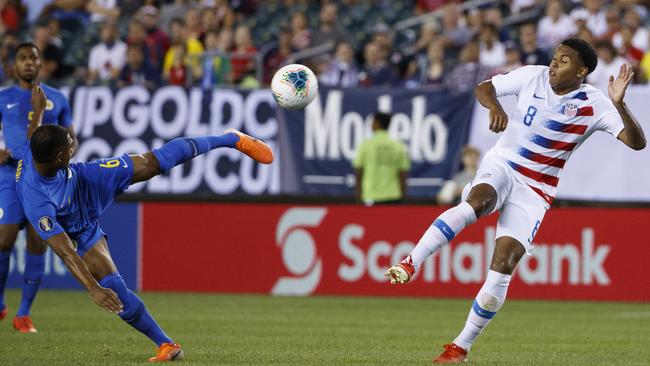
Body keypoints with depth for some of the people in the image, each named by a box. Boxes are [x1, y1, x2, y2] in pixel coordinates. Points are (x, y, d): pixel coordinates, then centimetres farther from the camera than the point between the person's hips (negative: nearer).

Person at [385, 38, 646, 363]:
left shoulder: (595, 105, -9)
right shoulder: (533, 77, -4)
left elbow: (637, 142, -16)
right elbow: (483, 88, 3)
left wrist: (619, 104, -33)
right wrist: (494, 106, -20)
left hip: (535, 192, 0)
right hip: (501, 166, 0)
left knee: (503, 266, -12)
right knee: (476, 202, -36)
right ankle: (410, 264, -40)